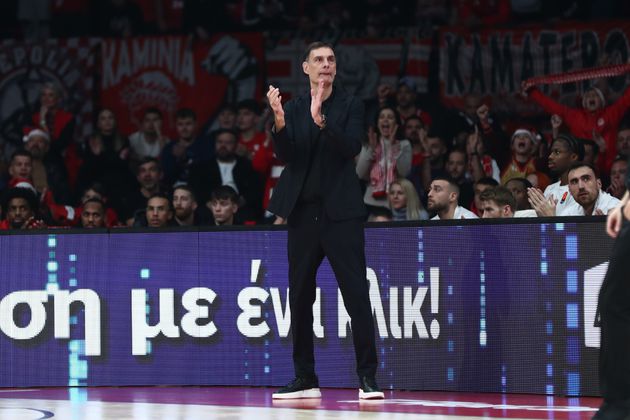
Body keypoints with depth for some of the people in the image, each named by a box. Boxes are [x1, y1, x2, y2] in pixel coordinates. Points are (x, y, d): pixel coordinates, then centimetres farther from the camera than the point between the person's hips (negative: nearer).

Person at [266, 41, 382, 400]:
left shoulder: (350, 106, 2)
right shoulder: (293, 109, 9)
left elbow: (352, 148, -13)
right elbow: (285, 155, -3)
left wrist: (321, 120, -27)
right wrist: (279, 121, -22)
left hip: (341, 212, -4)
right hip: (303, 212, 4)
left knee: (357, 295, -9)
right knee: (300, 298, 7)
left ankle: (368, 377, -8)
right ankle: (305, 379, 15)